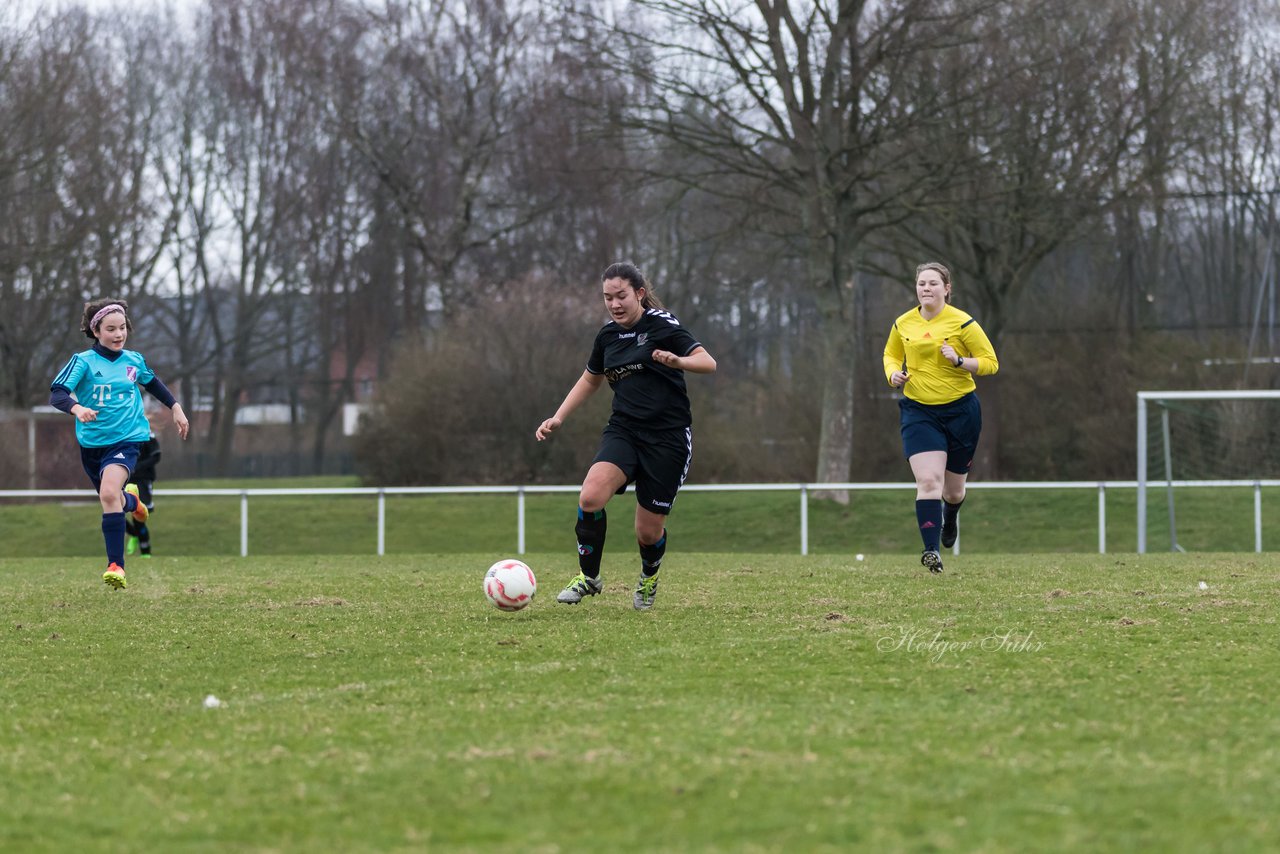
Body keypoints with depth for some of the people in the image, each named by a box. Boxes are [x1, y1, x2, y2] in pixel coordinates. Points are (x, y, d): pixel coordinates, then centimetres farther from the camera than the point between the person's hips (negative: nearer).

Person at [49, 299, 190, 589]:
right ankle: (131, 500, 60)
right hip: (91, 443, 1)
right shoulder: (83, 361, -10)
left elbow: (153, 382, 24)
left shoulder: (134, 361, 1)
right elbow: (57, 394, -22)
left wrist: (176, 407, 23)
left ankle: (116, 566, -25)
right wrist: (76, 408, -41)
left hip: (126, 439, -1)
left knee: (109, 493, -26)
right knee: (111, 498, 20)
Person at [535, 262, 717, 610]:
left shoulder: (662, 325, -7)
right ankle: (588, 577, -7)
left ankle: (649, 578, 34)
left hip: (667, 436, -4)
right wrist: (558, 418, 17)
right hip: (623, 430, 4)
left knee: (648, 531, 0)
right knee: (590, 497, -25)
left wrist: (677, 361, -35)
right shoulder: (608, 335, 10)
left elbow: (708, 362, -14)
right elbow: (590, 380, 27)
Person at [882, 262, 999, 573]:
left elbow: (991, 362, -6)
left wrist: (959, 361, -23)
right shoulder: (903, 324, 2)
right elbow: (891, 354, 21)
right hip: (918, 411, 1)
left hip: (960, 410, -1)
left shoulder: (962, 323, -9)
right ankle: (932, 550, -19)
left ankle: (950, 515, 49)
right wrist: (893, 373, -1)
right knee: (928, 481, -18)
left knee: (954, 489, 12)